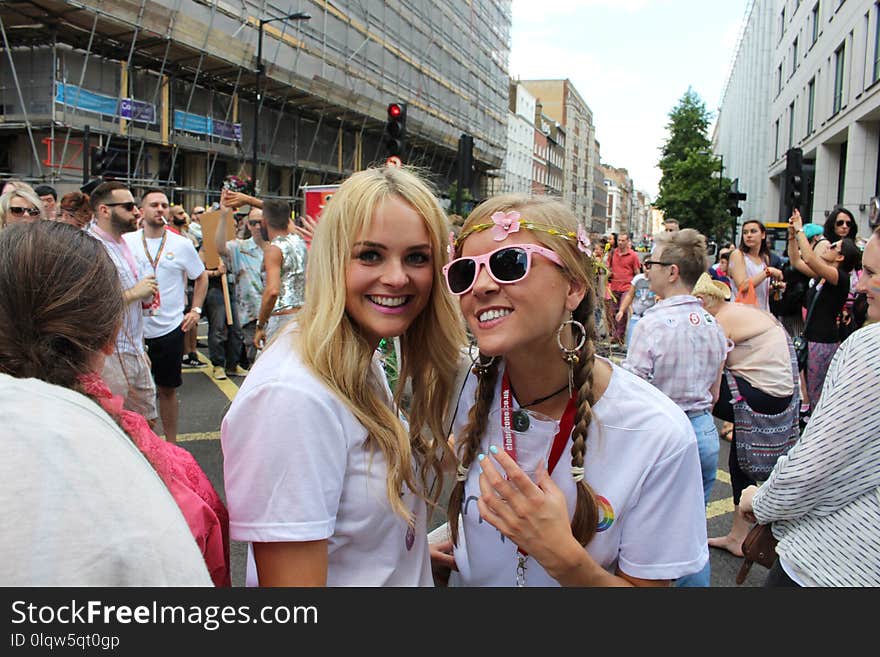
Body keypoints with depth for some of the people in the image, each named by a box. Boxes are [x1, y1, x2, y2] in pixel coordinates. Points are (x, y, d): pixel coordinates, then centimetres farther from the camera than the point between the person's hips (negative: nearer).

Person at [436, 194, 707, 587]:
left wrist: (563, 557, -35)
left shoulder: (659, 435, -27)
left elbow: (645, 583, -20)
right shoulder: (470, 388, -16)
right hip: (467, 581, 3)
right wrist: (438, 553, -11)